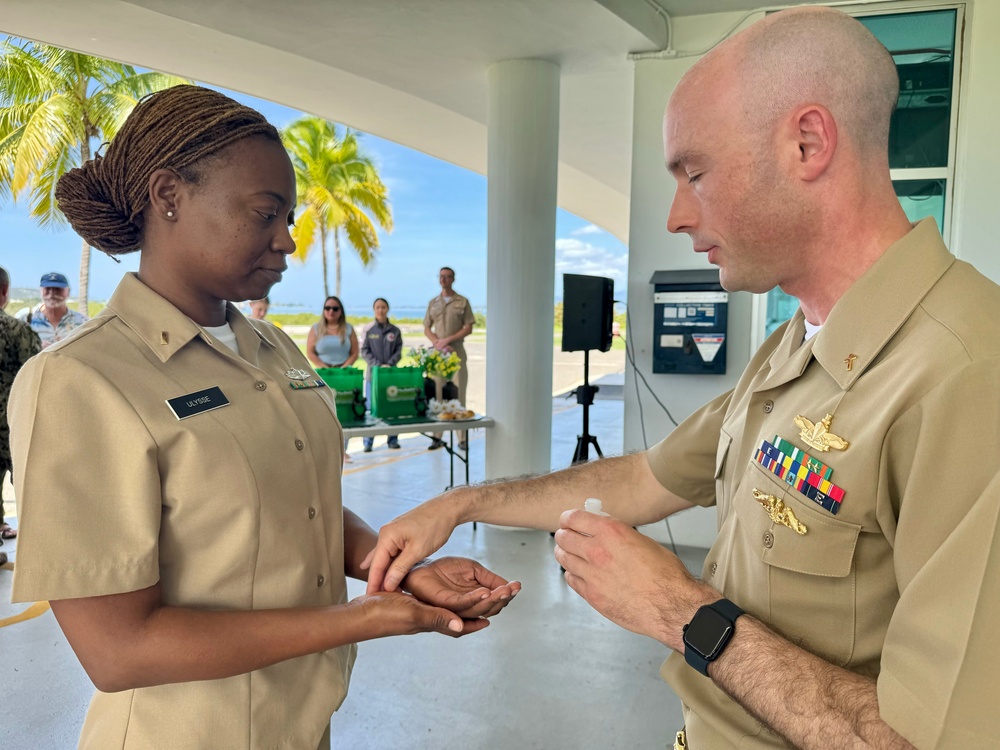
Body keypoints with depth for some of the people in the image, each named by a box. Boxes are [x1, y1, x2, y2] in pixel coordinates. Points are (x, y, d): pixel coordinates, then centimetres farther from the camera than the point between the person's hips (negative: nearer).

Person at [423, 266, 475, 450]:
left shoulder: (462, 302, 4)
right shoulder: (433, 303, 13)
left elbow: (468, 328, -2)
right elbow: (426, 329, 11)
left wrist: (448, 340, -11)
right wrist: (438, 343, -7)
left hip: (456, 351, -3)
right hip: (437, 352, 3)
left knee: (459, 393, -4)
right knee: (436, 394, 0)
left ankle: (462, 438, -1)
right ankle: (437, 437, 4)